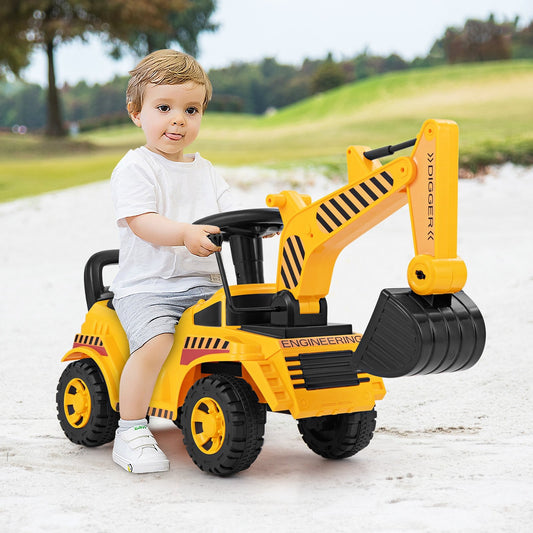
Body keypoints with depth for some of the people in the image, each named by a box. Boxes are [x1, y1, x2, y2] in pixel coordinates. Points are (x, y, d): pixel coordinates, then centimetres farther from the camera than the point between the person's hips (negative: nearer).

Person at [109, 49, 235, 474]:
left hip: (203, 283, 6)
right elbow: (141, 222, -16)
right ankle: (131, 432, -15)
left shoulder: (205, 171, 17)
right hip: (146, 285, -6)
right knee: (155, 340, -29)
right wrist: (186, 233, -33)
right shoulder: (134, 168, -3)